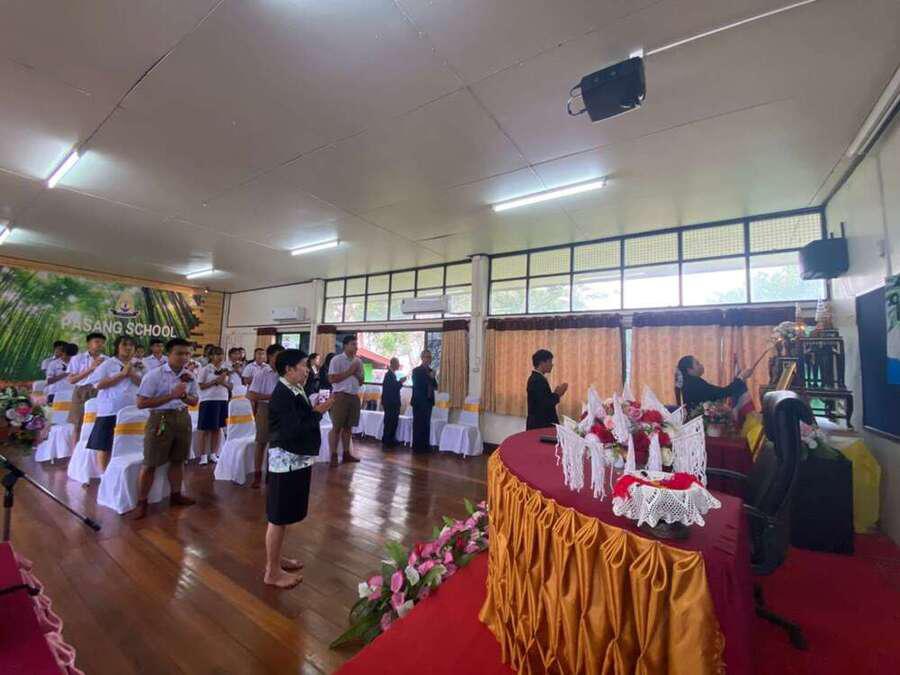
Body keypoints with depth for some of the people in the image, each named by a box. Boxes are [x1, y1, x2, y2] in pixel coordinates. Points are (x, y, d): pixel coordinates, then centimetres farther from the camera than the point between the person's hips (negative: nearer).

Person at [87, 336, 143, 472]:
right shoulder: (108, 364, 0)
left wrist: (131, 373, -12)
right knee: (104, 445, 3)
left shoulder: (138, 365, 10)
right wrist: (122, 374, -15)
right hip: (110, 411, -3)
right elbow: (99, 384, -9)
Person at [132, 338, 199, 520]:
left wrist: (184, 396, -13)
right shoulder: (154, 375, -13)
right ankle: (141, 502, 21)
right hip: (161, 419, -5)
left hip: (183, 418, 5)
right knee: (150, 463, 4)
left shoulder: (189, 376, 2)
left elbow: (195, 401, 9)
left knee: (178, 460, 16)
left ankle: (176, 495, 32)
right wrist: (171, 395, -23)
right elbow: (141, 403, -16)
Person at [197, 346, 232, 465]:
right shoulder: (205, 369, -3)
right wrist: (215, 381, -17)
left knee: (218, 428, 9)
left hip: (223, 401, 5)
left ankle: (213, 454, 19)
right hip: (208, 401, -4)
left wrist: (224, 383, -10)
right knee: (205, 429, 1)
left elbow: (230, 386, 10)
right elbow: (200, 386, -9)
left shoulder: (226, 369, 10)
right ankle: (203, 455, 10)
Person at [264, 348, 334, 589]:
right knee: (278, 517, 5)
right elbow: (293, 430, -25)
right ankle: (272, 571, 20)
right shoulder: (282, 394, -20)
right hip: (285, 461, -9)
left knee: (285, 516, 21)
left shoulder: (295, 390, 7)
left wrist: (315, 409, -2)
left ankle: (276, 558, 38)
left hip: (298, 459, 9)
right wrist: (318, 412, -18)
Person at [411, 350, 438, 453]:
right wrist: (430, 378, -16)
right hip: (419, 402, -6)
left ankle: (425, 446, 15)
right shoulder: (416, 370, -5)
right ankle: (417, 446, 6)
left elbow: (435, 386, 11)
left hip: (428, 402, 6)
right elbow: (417, 385, -14)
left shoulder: (430, 371, 14)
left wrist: (432, 378, -7)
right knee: (418, 424, -1)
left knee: (426, 425, 9)